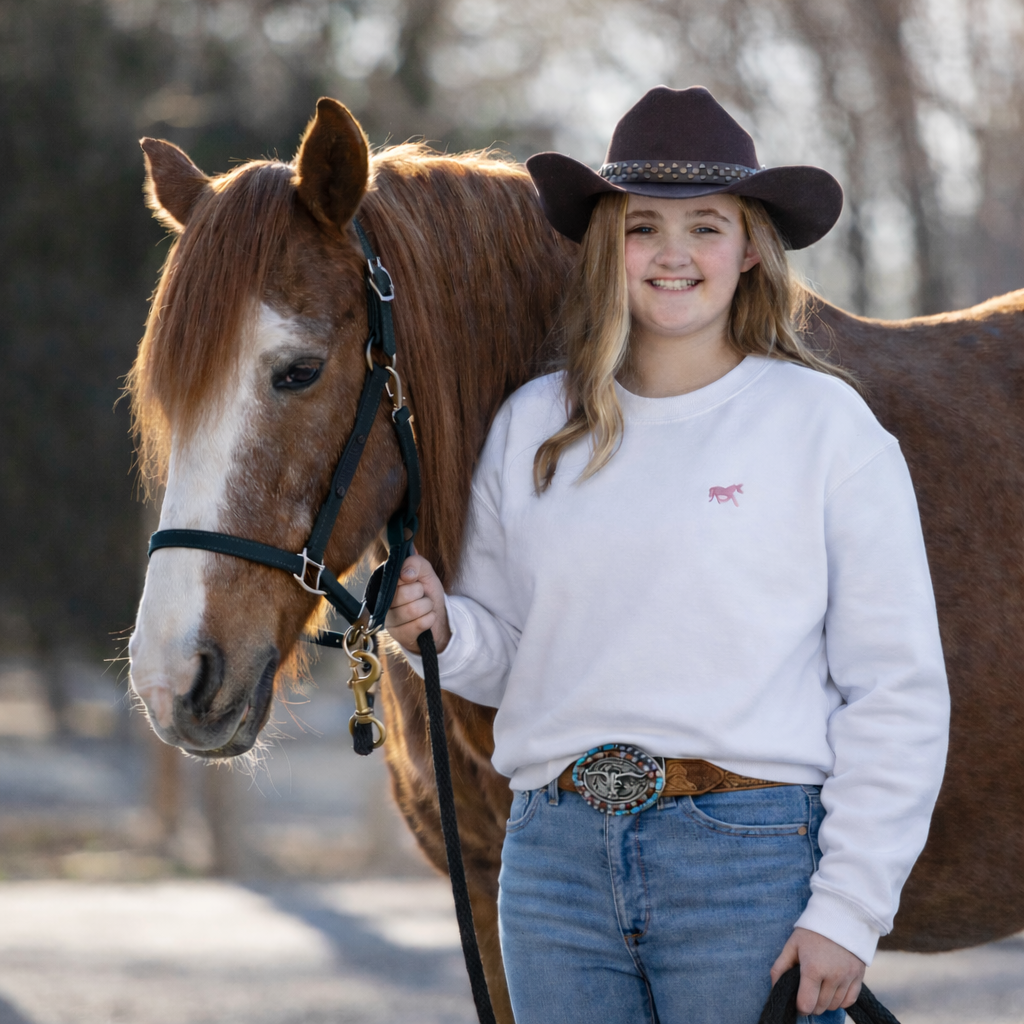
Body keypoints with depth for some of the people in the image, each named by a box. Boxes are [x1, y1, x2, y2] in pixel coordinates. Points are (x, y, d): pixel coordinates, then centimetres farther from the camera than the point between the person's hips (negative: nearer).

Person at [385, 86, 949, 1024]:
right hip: (557, 856, 4)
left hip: (755, 851, -3)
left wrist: (848, 911, -9)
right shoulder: (532, 427, 9)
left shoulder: (825, 424, -2)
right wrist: (442, 630, -6)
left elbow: (899, 692, -4)